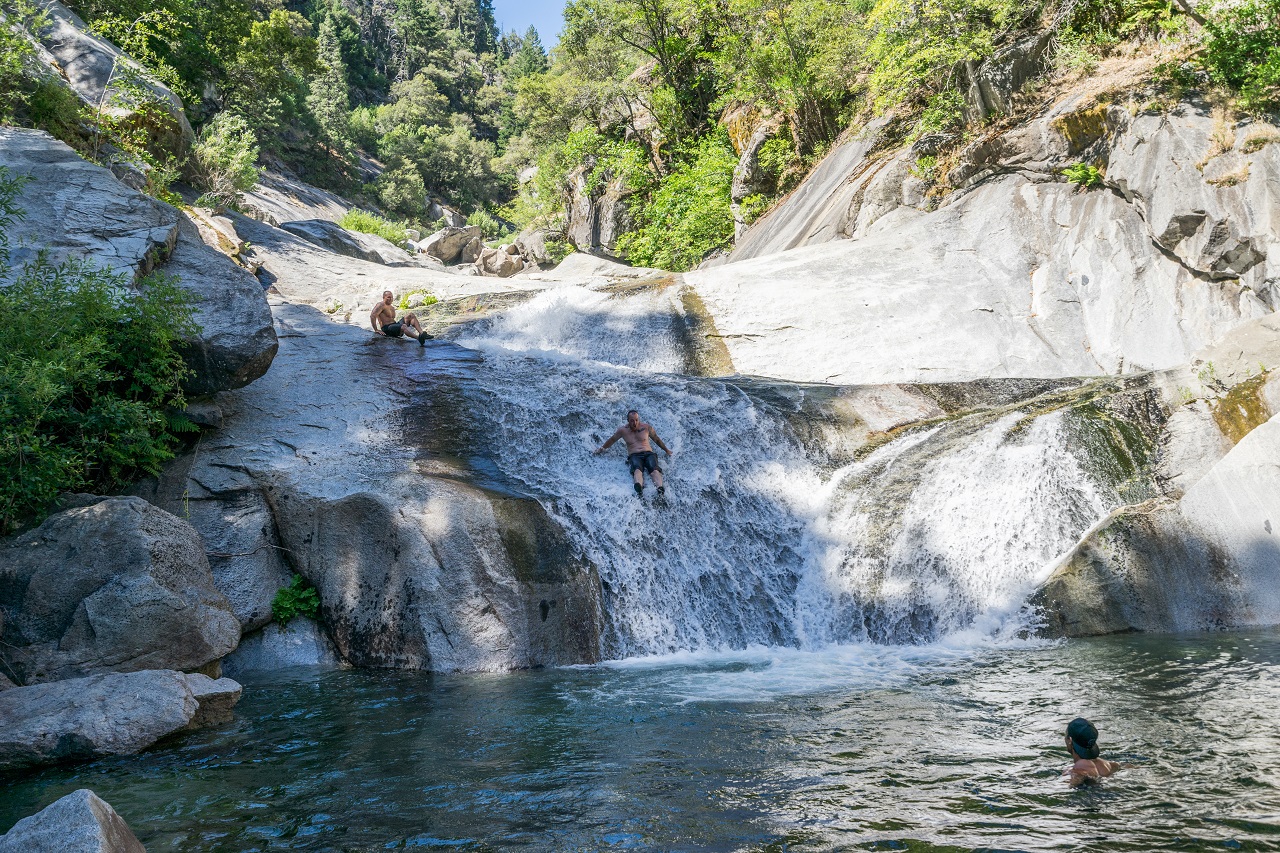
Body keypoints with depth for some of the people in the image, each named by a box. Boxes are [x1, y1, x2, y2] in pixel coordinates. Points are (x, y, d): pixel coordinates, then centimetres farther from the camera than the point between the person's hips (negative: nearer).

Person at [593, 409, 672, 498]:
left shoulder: (646, 427, 13)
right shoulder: (623, 430, 11)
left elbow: (656, 439, 26)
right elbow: (611, 440, 26)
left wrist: (667, 450, 34)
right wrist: (601, 449, 36)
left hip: (648, 453, 2)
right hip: (634, 455, -2)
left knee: (654, 469, -33)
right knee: (637, 469, -39)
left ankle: (660, 488, -62)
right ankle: (639, 487, -70)